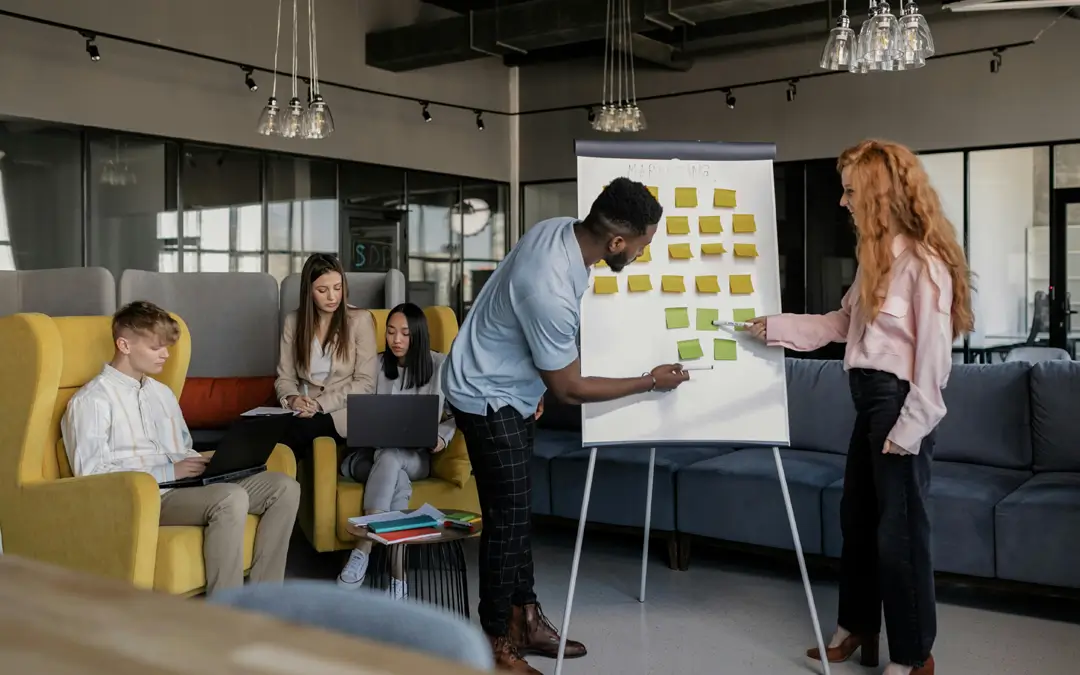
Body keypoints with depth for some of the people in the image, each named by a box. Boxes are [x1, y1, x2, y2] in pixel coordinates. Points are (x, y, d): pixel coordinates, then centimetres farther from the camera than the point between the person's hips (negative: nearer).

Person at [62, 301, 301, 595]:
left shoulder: (163, 393, 23)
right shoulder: (92, 400, -3)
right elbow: (92, 473, -12)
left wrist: (208, 466, 4)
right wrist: (168, 472, -16)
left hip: (184, 487, 8)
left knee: (284, 486, -10)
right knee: (231, 498, -35)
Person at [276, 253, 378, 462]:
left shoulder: (360, 319, -2)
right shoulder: (293, 321, 9)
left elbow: (365, 383, -6)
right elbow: (284, 378, 9)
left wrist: (321, 404, -17)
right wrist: (291, 398, -15)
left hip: (343, 413, -3)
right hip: (304, 412, 3)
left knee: (296, 430, -35)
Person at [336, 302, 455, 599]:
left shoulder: (440, 366, 6)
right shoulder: (375, 366, 11)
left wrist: (442, 437, -15)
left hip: (416, 457, -1)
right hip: (371, 453, 1)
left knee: (389, 457, -38)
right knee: (396, 478, -36)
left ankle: (362, 549, -38)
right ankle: (398, 570, -40)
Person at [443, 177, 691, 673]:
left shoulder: (562, 228, -10)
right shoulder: (551, 291, -36)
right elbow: (570, 388, -22)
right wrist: (651, 381, -12)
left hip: (509, 390, 9)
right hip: (486, 397, -9)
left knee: (516, 510, 16)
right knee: (506, 518, -2)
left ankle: (525, 619, 29)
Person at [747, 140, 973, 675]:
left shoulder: (924, 263, -17)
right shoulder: (878, 256, 11)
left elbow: (934, 355, -18)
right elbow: (844, 322, 18)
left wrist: (909, 429, -18)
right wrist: (775, 327, 14)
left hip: (900, 404, -9)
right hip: (869, 399, 9)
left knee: (899, 530, 1)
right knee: (857, 516, 18)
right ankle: (857, 626, 34)